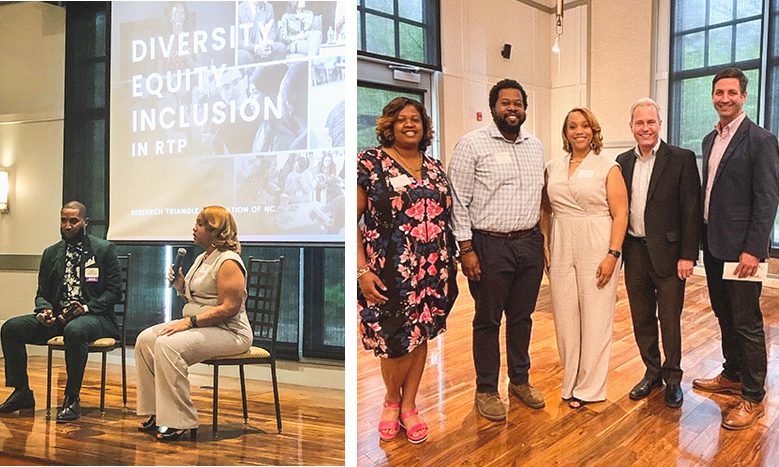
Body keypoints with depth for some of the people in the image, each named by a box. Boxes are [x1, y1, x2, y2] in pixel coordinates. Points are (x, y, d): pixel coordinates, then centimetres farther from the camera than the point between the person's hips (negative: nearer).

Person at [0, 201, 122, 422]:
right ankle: (22, 393, -2)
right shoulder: (51, 253, 15)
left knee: (74, 331, -39)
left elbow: (114, 291, -4)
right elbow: (42, 294, 16)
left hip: (94, 316, -5)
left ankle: (72, 399, -25)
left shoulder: (105, 249, 1)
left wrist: (86, 308, -19)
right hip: (57, 317, 6)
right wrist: (44, 311, -9)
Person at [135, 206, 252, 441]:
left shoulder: (229, 262, -15)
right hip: (197, 326, 10)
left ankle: (180, 422, -19)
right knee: (145, 339, -4)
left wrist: (189, 321, -24)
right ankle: (157, 413, -2)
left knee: (168, 345, -29)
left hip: (229, 332, -10)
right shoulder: (202, 258, 17)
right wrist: (181, 286, 4)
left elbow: (229, 308, -23)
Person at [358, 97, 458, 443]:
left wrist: (451, 263, 11)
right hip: (389, 272, -5)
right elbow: (353, 220, -8)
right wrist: (361, 270, -15)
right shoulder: (370, 162, -4)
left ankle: (408, 405, 27)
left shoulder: (435, 167, 13)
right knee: (397, 341, 0)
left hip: (432, 271, 5)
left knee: (420, 336, 11)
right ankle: (391, 400, 27)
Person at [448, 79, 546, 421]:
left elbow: (539, 196, 17)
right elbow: (458, 201, -9)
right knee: (487, 320, 6)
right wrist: (466, 248, -13)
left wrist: (541, 241, 13)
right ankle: (486, 390, 20)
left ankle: (520, 380, 33)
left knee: (522, 316, 16)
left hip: (530, 244, 5)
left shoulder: (535, 146, 11)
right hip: (489, 246, -5)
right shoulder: (473, 144, -7)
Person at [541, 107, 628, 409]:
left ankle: (589, 388, 13)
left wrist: (612, 254, -14)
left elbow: (620, 214, -6)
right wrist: (545, 247, 5)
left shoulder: (608, 167, -1)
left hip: (597, 249, -3)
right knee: (565, 317, 6)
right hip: (561, 250, 4)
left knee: (595, 319, 1)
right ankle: (571, 383, 20)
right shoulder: (553, 168, 10)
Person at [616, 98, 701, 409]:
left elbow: (692, 210, -8)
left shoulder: (682, 159, -6)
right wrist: (616, 251, 5)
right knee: (642, 320, 13)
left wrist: (687, 255, -12)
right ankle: (652, 373, 30)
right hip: (634, 252, 4)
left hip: (667, 252, -4)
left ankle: (672, 379, 22)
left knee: (670, 321, 6)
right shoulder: (623, 161, 8)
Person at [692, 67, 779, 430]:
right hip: (713, 245, 7)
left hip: (740, 249, -7)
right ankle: (732, 375, 34)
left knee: (747, 322, 0)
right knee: (725, 316, 18)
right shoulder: (710, 140, 12)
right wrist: (702, 237, 12)